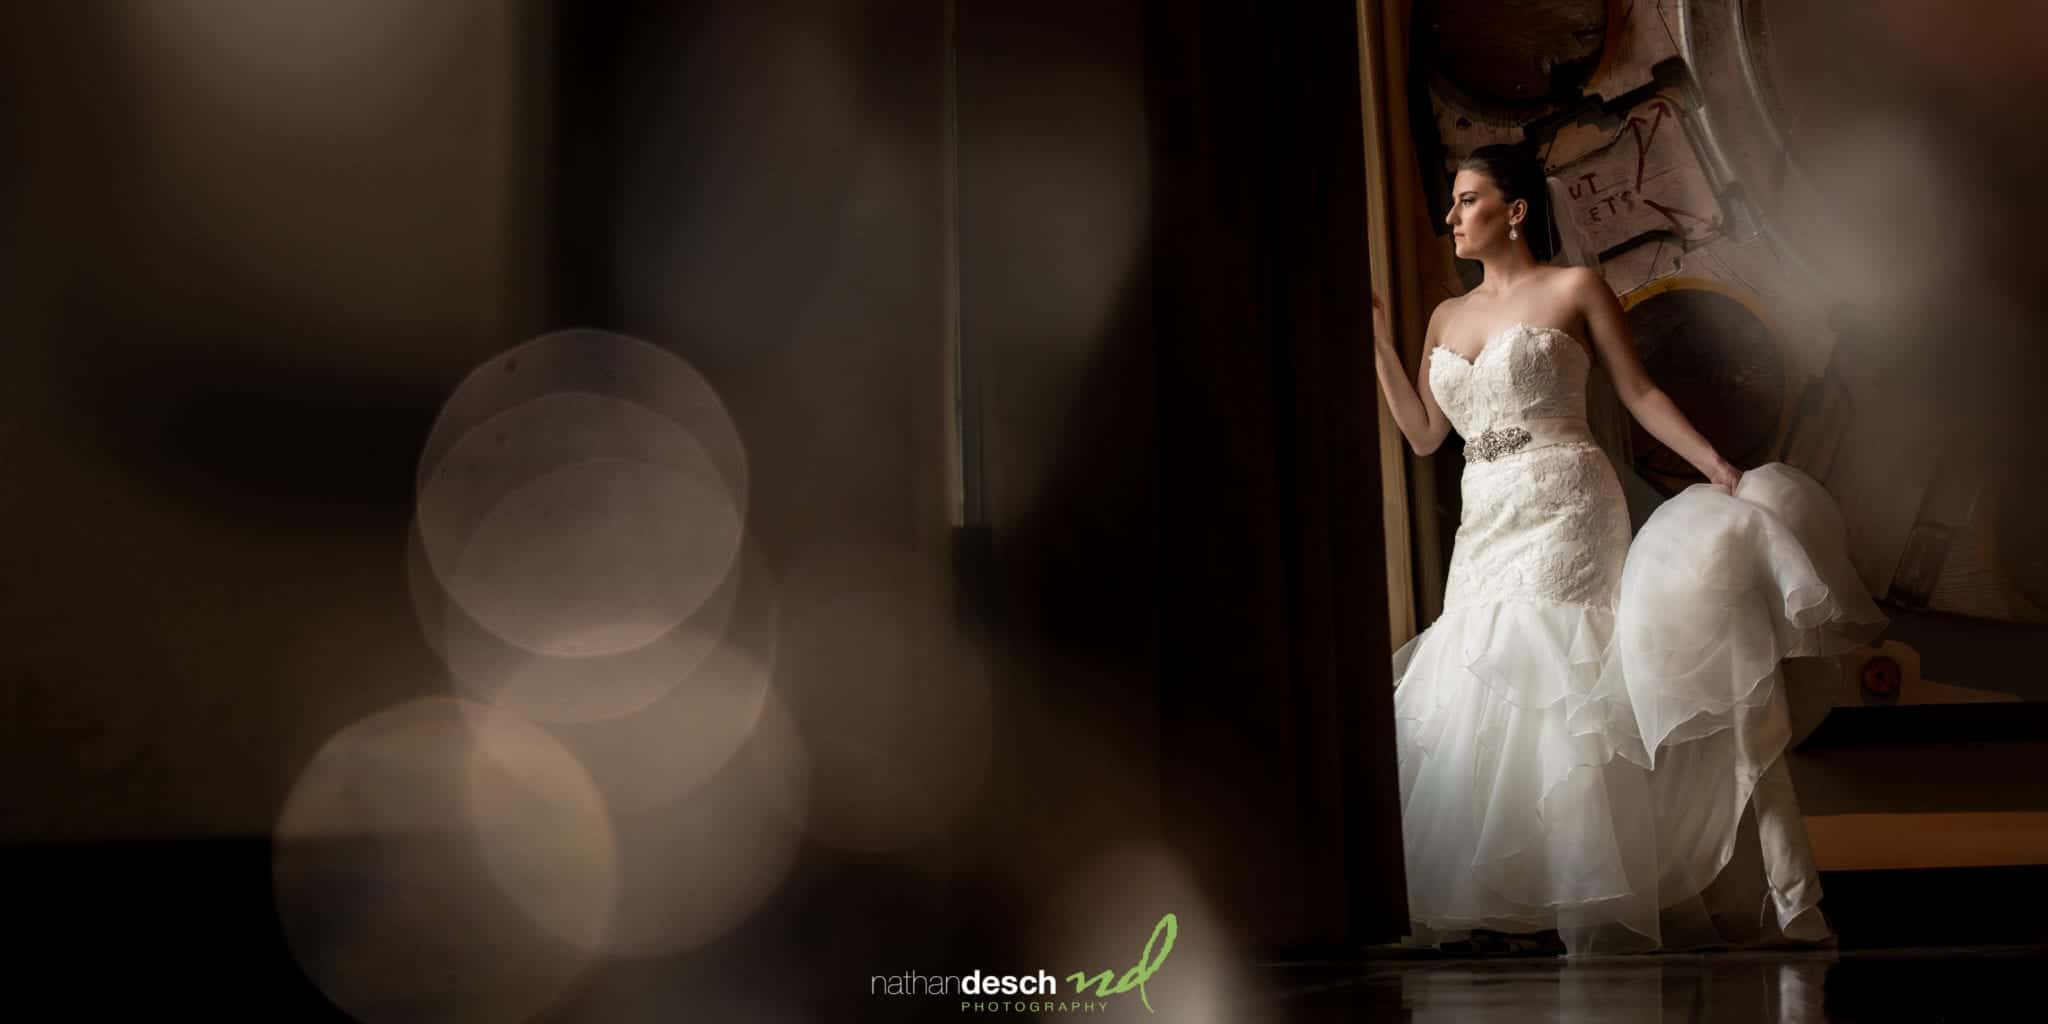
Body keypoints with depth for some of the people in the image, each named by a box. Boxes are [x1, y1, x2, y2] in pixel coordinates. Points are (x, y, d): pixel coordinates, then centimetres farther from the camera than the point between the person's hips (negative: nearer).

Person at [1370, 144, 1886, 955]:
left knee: (1559, 697, -9)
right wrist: (1376, 339, 9)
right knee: (1481, 708, 4)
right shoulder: (1446, 318, 16)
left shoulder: (1574, 290, 2)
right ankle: (1501, 909, 13)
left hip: (1565, 515, -6)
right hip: (1486, 527, 6)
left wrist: (1720, 469, -10)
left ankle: (1596, 913, 0)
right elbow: (1425, 434, 12)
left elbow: (1640, 394, -1)